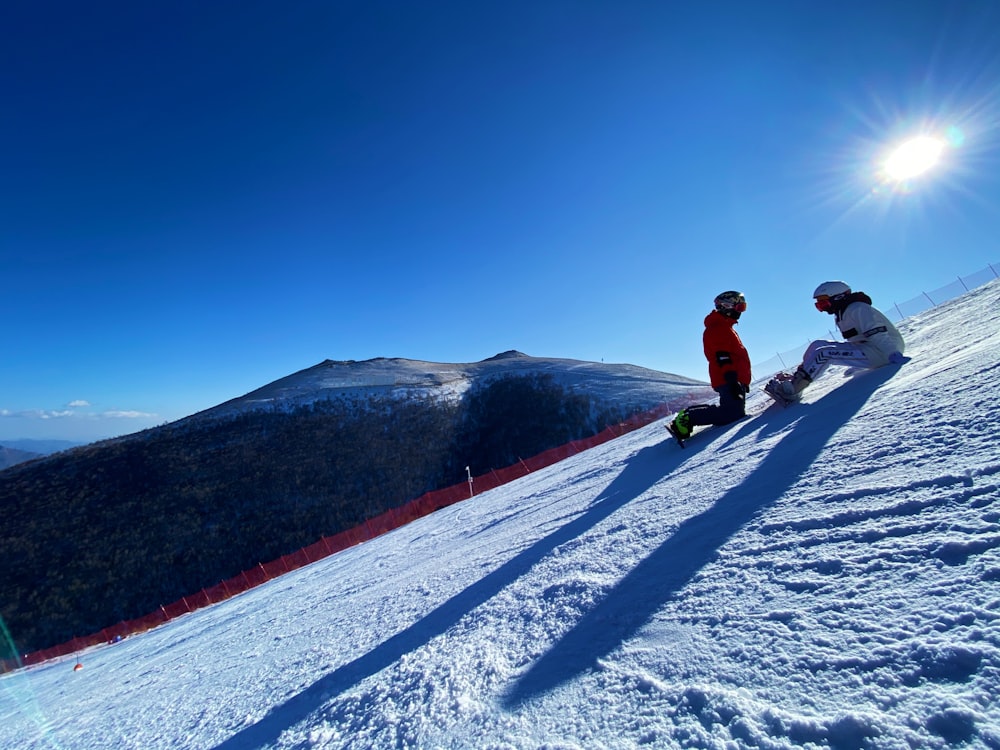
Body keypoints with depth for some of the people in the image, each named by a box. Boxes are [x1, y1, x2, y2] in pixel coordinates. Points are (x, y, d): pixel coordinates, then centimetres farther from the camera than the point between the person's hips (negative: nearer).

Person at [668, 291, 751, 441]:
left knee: (734, 410, 10)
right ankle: (686, 419, -19)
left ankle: (689, 413, 9)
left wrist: (742, 381, 27)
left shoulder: (725, 327, 25)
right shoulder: (718, 328, -8)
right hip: (728, 380, -11)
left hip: (735, 380, 11)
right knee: (733, 414, -19)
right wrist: (732, 381, -25)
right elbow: (723, 358, -19)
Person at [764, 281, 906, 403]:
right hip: (866, 348, 9)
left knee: (824, 353, -23)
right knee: (817, 346, 1)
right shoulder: (842, 314, 13)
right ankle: (796, 379, -5)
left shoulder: (858, 309, -14)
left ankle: (793, 389, -26)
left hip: (882, 353, -9)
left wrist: (894, 355, -31)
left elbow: (878, 334, -24)